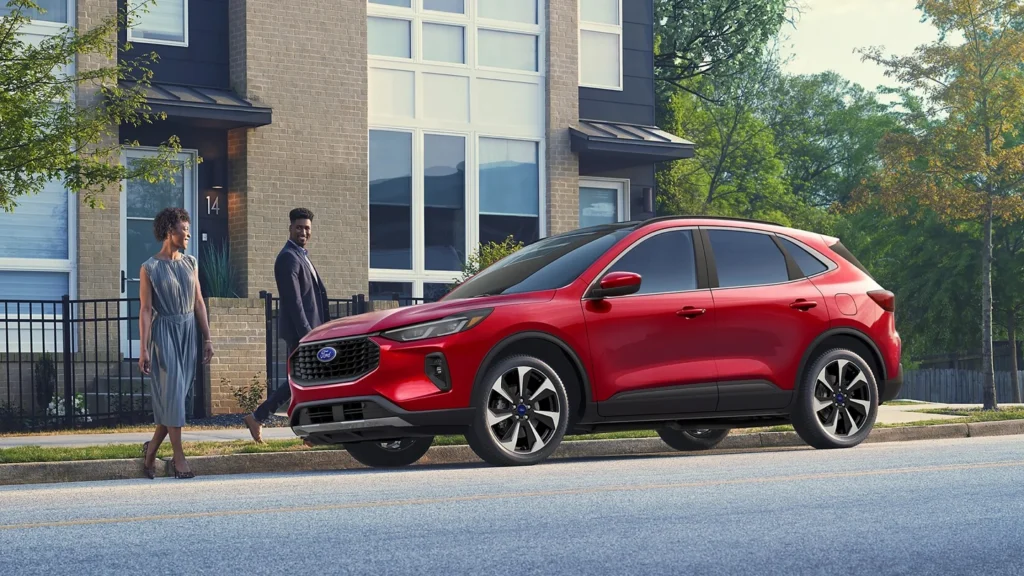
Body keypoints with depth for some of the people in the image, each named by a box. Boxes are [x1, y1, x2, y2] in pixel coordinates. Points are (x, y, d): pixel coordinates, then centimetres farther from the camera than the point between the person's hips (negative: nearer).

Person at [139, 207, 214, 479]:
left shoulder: (190, 263, 11)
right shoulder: (150, 268, -4)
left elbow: (199, 303, 13)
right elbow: (145, 310, -7)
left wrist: (207, 339, 8)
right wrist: (143, 349, -12)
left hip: (188, 333, 5)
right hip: (164, 332, -5)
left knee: (177, 395, 4)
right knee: (172, 393, -7)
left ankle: (151, 448, 20)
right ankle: (179, 458, -4)